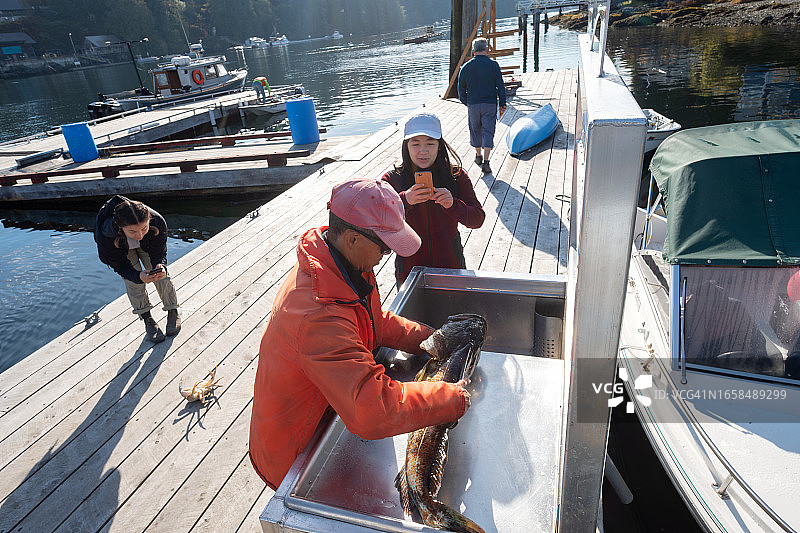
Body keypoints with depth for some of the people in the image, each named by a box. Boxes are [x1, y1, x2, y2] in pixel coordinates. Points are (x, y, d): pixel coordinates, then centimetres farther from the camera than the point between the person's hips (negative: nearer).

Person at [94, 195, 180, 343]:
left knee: (161, 275, -7)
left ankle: (173, 313, 15)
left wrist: (160, 266, -49)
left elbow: (159, 253, -26)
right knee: (132, 282, -15)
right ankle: (147, 320, 3)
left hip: (148, 245, 1)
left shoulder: (157, 222, -42)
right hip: (122, 249, -1)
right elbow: (120, 265, -29)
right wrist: (138, 276, -50)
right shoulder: (105, 235, -43)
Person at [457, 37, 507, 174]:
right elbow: (500, 86, -3)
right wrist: (502, 104, 5)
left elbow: (461, 89, 6)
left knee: (475, 130, 18)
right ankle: (485, 162, -8)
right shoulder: (493, 65, -4)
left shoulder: (466, 67, 1)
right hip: (490, 104, -2)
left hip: (472, 105, 2)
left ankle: (478, 156, 34)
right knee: (488, 132, 1)